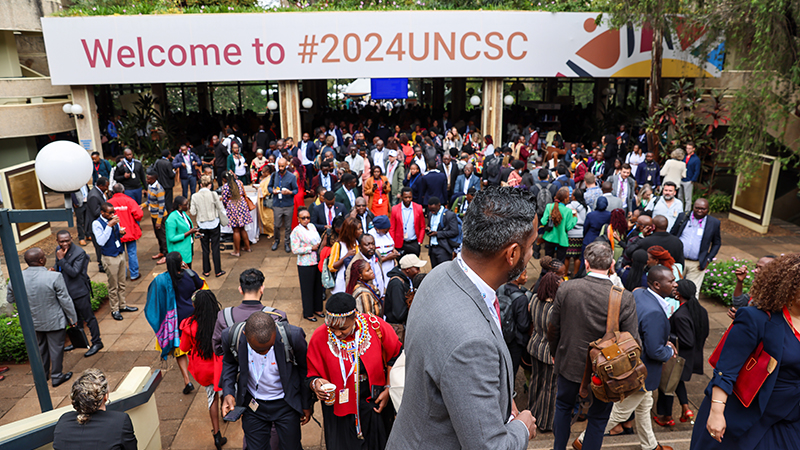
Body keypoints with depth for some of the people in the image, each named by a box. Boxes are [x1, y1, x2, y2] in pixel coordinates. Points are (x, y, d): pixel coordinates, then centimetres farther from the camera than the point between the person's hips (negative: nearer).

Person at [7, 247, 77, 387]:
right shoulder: (54, 277, -27)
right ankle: (56, 376, 27)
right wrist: (73, 318, -4)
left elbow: (10, 299, 4)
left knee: (40, 347, 25)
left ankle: (42, 374, 41)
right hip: (54, 321, -5)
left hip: (33, 322, 5)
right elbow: (65, 300, -18)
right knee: (56, 348, 13)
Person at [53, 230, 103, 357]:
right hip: (67, 291, 8)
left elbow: (74, 272, -26)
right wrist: (54, 268, -1)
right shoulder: (59, 250, 3)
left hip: (80, 291, -8)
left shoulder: (79, 253, -20)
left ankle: (97, 342, 13)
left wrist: (61, 259, -28)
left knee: (88, 317, 2)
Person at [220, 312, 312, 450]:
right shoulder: (232, 336, -24)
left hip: (286, 403, -1)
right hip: (252, 404, 1)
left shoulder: (293, 335, -30)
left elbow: (304, 369, -10)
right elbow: (229, 363, 1)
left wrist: (306, 404, 1)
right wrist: (228, 392, -15)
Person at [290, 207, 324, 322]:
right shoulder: (296, 231, -14)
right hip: (305, 265, -6)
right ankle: (308, 313, 21)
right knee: (307, 289, 5)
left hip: (317, 262, 7)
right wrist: (311, 248, -17)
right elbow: (295, 250, -19)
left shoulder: (312, 226, 7)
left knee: (318, 286, 17)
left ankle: (317, 309, 35)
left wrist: (320, 246, -1)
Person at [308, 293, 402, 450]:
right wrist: (316, 383, -28)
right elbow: (312, 374, -6)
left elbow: (395, 357, -4)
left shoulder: (376, 326, -19)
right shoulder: (319, 338, -18)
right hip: (340, 409, -1)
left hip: (376, 402, 1)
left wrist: (388, 389, -6)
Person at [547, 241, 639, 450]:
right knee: (598, 418, 19)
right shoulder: (624, 298, -21)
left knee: (563, 406, 26)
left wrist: (555, 353, 12)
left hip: (569, 363, 2)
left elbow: (553, 329, -6)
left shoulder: (565, 288, -17)